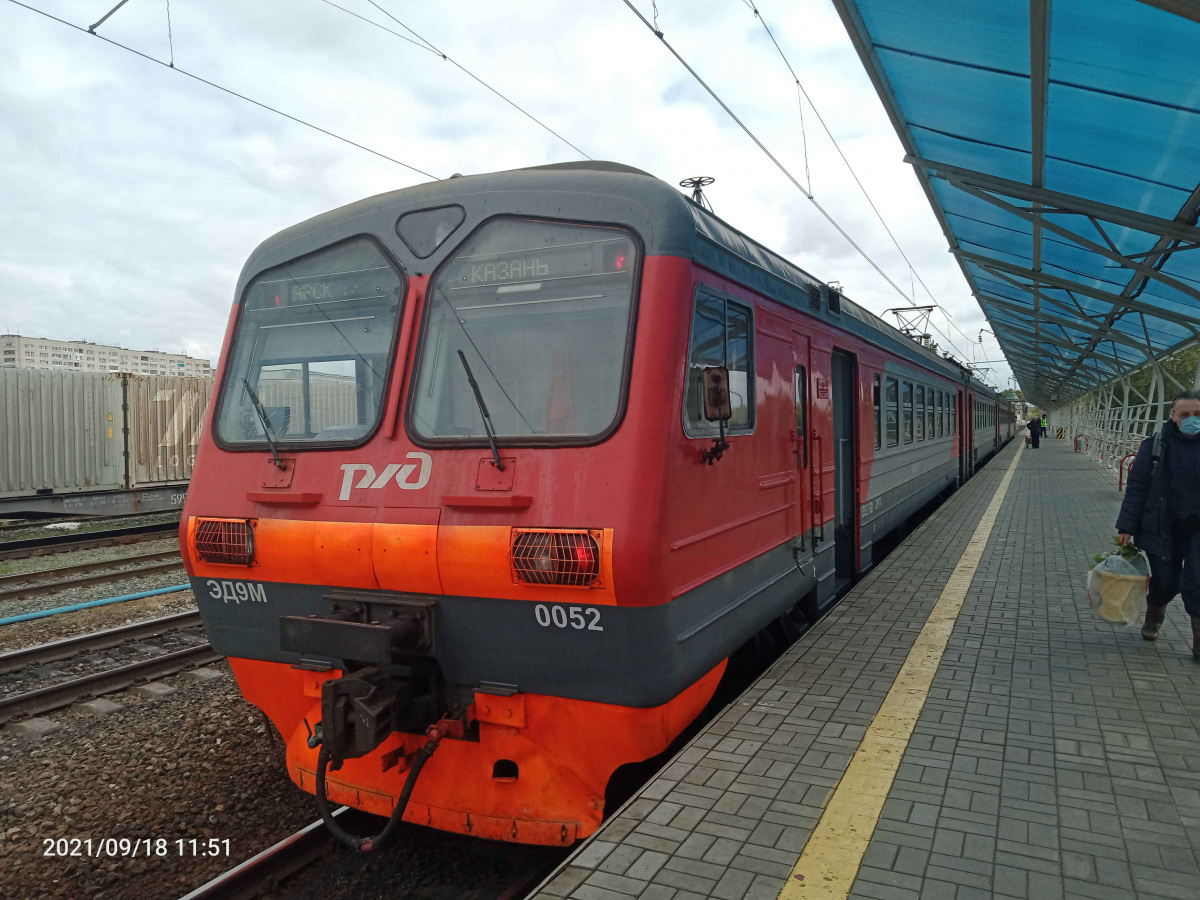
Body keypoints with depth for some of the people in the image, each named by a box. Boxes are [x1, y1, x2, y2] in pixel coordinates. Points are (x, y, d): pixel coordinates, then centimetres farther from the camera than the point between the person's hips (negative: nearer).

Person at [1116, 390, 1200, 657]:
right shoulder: (1155, 446, -4)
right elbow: (1136, 487, -3)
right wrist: (1126, 527, -6)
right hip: (1162, 531, -1)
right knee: (1165, 582, 9)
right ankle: (1154, 617, 41)